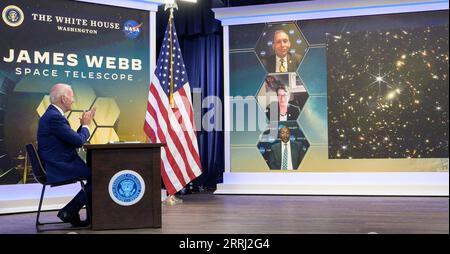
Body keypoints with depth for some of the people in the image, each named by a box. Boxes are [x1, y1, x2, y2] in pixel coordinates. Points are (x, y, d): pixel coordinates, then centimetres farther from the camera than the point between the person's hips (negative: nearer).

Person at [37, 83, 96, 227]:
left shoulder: (52, 114, 16)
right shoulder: (55, 117, -18)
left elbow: (72, 139, 19)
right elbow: (78, 141, -19)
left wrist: (84, 124, 12)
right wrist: (85, 125, -1)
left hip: (56, 166, 11)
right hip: (59, 169, -11)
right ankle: (69, 211, -2)